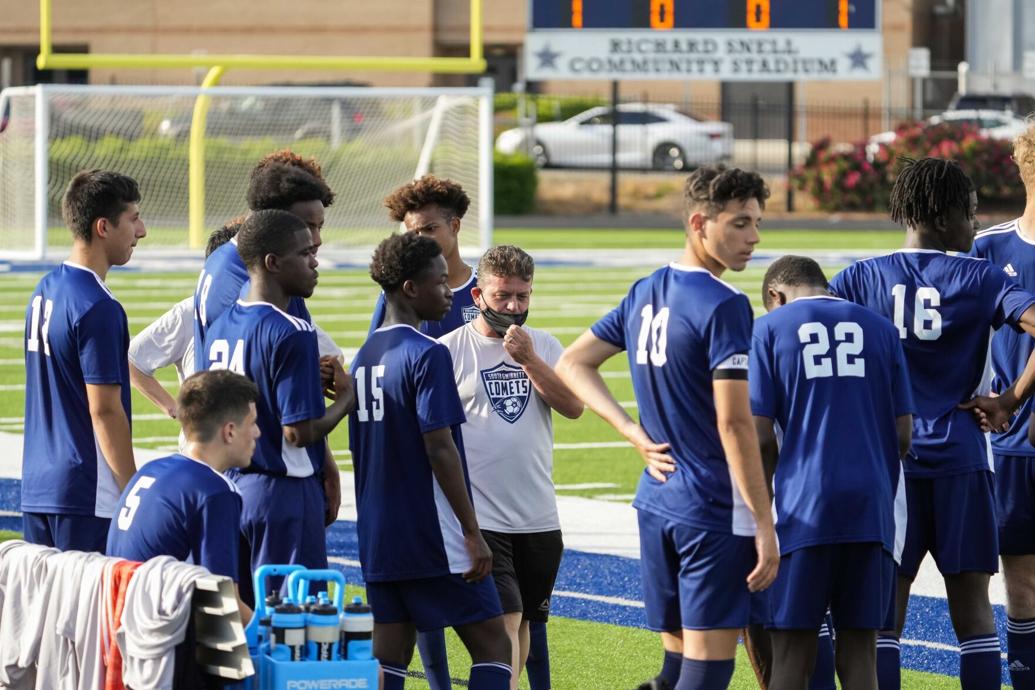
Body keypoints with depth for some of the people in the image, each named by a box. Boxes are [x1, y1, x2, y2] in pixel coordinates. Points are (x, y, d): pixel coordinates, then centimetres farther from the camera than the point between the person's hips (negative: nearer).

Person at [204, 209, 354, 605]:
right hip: (283, 493, -8)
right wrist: (346, 398, -3)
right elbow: (300, 431, -21)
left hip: (232, 488, 8)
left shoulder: (219, 328, 10)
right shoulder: (291, 334, -17)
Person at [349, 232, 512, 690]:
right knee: (492, 645, -1)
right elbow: (440, 450, -19)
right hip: (434, 539, -8)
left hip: (379, 539, 8)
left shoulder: (364, 357, 12)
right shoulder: (427, 355, -13)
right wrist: (473, 533, -16)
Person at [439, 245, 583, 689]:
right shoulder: (450, 350, -3)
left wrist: (529, 359, -15)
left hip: (538, 516, 5)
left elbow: (573, 406, -5)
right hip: (479, 517, -5)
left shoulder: (544, 346, 9)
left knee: (523, 621, 13)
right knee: (504, 619, -15)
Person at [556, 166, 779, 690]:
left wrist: (636, 434, 10)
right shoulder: (723, 306, -15)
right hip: (715, 510, -8)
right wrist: (764, 526, -17)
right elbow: (733, 423, -19)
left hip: (656, 503, 8)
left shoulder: (644, 293, 10)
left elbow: (572, 364, 19)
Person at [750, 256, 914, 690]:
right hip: (872, 507, 3)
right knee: (859, 654, 6)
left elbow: (760, 437, -2)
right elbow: (903, 434, 10)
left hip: (804, 508, -3)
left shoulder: (770, 329, 3)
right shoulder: (879, 329, 13)